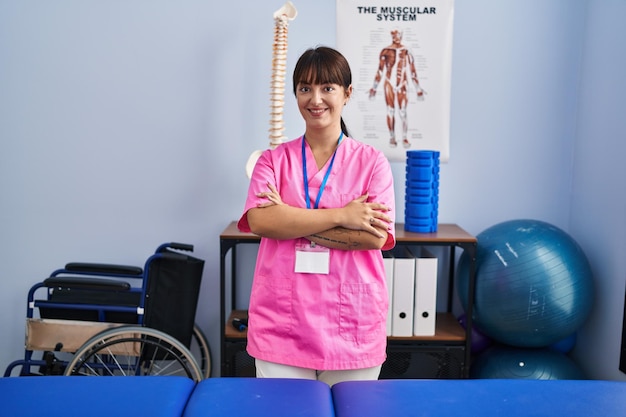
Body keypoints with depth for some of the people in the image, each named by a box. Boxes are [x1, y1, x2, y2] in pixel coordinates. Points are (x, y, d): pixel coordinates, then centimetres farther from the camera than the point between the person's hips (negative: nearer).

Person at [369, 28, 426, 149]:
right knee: (390, 111, 3)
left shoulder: (406, 51, 4)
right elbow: (380, 71, 7)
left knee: (403, 112, -4)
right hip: (389, 84, 0)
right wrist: (374, 87, 7)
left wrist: (418, 89, 7)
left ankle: (405, 138, 4)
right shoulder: (385, 51, 3)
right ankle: (392, 138, 9)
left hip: (403, 85, 0)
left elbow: (413, 71, 7)